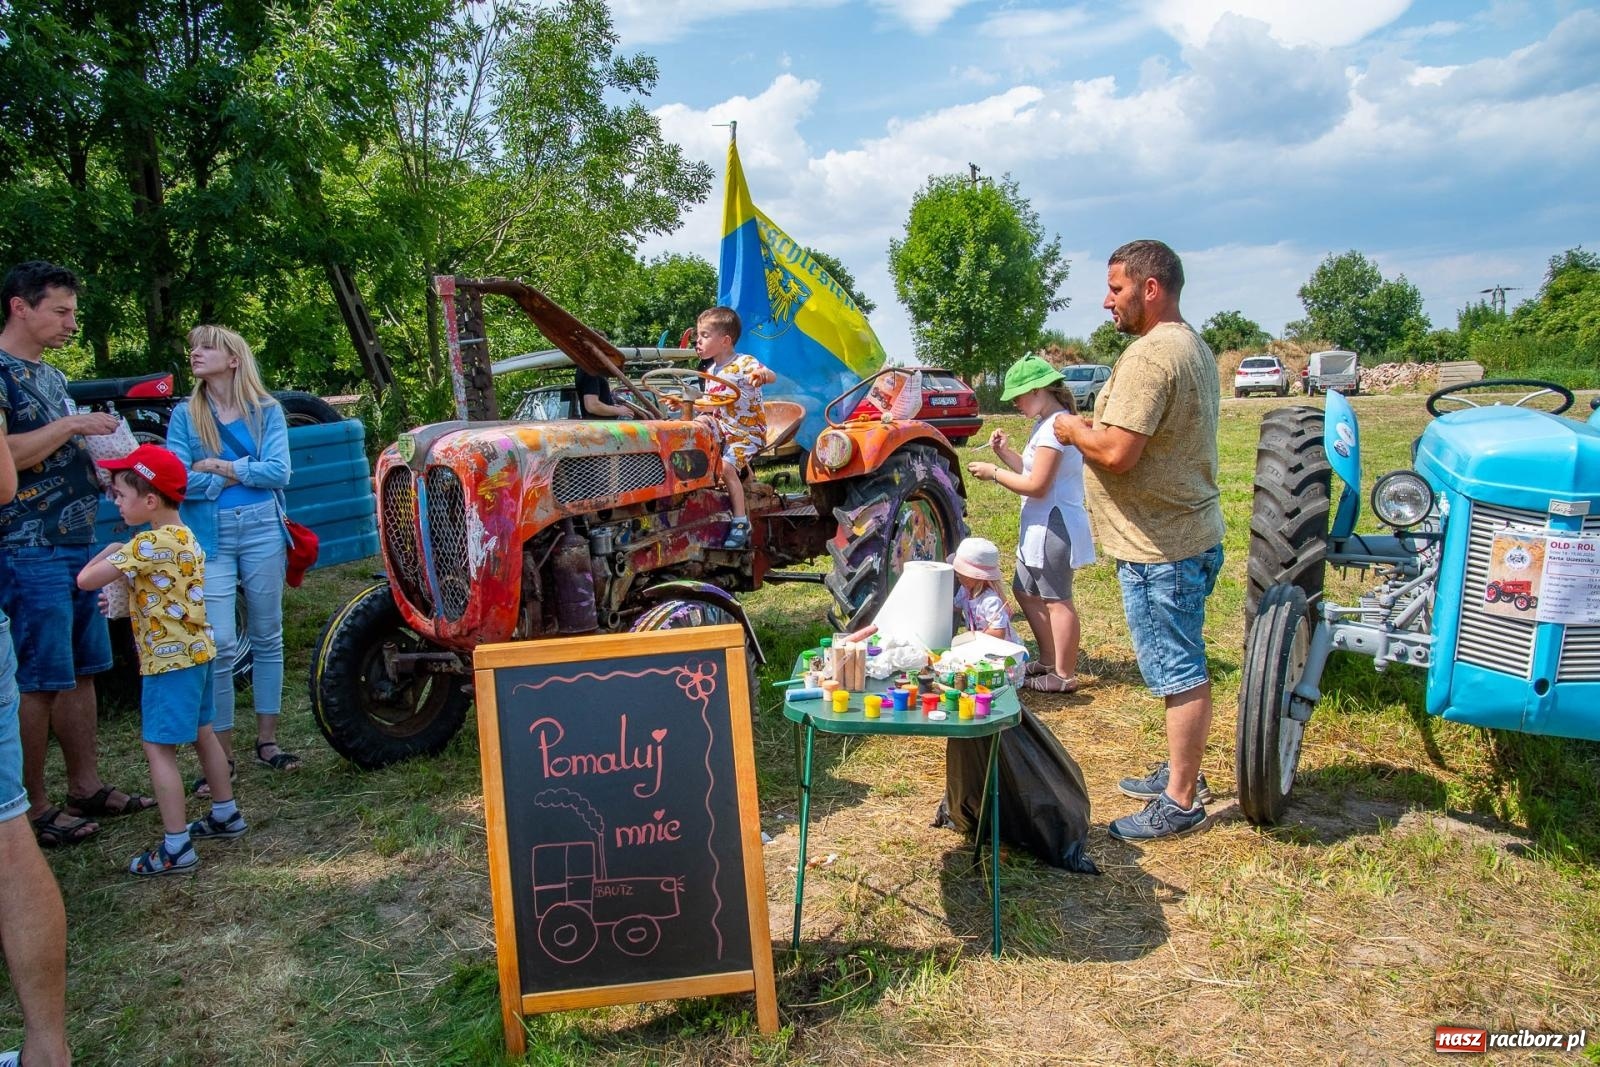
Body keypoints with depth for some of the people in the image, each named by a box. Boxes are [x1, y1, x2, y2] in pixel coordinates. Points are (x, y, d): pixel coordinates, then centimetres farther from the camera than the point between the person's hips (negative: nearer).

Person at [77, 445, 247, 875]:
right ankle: (226, 814, 33)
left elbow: (86, 580, -20)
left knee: (159, 748, -4)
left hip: (168, 658, -10)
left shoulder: (150, 545, -20)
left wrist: (109, 552, -2)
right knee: (201, 733, 20)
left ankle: (177, 847, -2)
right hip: (195, 650, 10)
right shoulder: (187, 538, 8)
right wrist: (126, 597, 7)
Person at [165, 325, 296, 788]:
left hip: (262, 531, 1)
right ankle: (222, 755, 6)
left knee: (267, 638, 8)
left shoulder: (267, 411, 4)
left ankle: (267, 742, 20)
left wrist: (219, 467, -11)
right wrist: (245, 472, -8)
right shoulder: (185, 415, 5)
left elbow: (279, 472, -8)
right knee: (219, 645, -5)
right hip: (209, 537, -1)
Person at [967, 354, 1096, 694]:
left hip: (1055, 524, -11)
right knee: (1026, 591, 19)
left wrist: (994, 473, -13)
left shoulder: (1055, 427, -20)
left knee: (1056, 599, -3)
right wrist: (1006, 452, 3)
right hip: (1041, 525, 11)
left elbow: (1037, 485, -22)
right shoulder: (1046, 424, 13)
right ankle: (1049, 661, 30)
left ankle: (1064, 676, 7)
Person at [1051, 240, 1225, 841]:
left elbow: (1117, 453, -27)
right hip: (1191, 533, 11)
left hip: (1160, 548, -11)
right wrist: (1093, 431, 11)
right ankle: (1181, 773, 34)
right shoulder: (1193, 347, 13)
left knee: (1178, 672, -1)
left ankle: (1181, 803, 11)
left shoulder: (1150, 355, -21)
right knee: (1182, 667, 20)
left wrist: (1074, 431, -8)